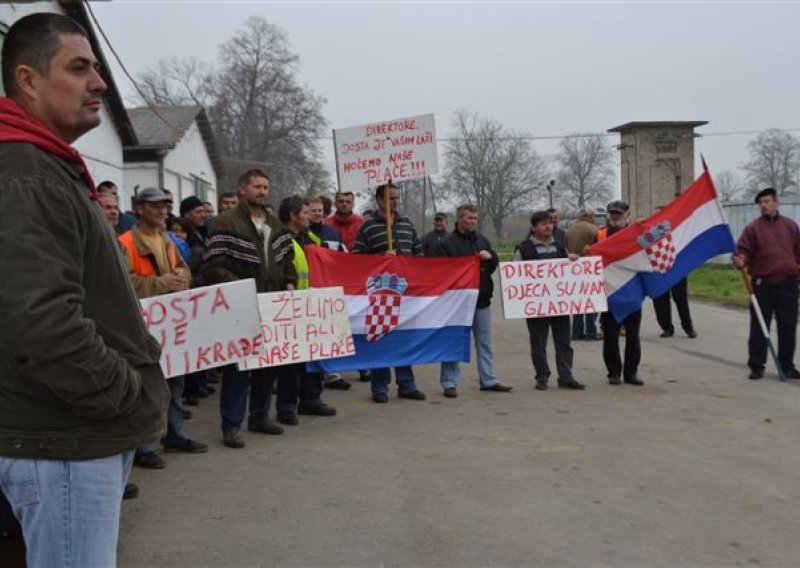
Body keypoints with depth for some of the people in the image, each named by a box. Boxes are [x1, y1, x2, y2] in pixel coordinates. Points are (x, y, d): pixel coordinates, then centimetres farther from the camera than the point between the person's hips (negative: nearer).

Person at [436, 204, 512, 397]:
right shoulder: (447, 243, -7)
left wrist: (490, 256, -5)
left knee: (485, 343, 11)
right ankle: (449, 383, 8)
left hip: (482, 300, 6)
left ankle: (489, 380, 19)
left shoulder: (482, 240, 12)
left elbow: (496, 266, 16)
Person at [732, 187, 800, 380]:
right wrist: (741, 261, -25)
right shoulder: (753, 228, 1)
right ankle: (756, 366, 9)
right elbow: (744, 251, -5)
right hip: (763, 284, -2)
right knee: (759, 327, 1)